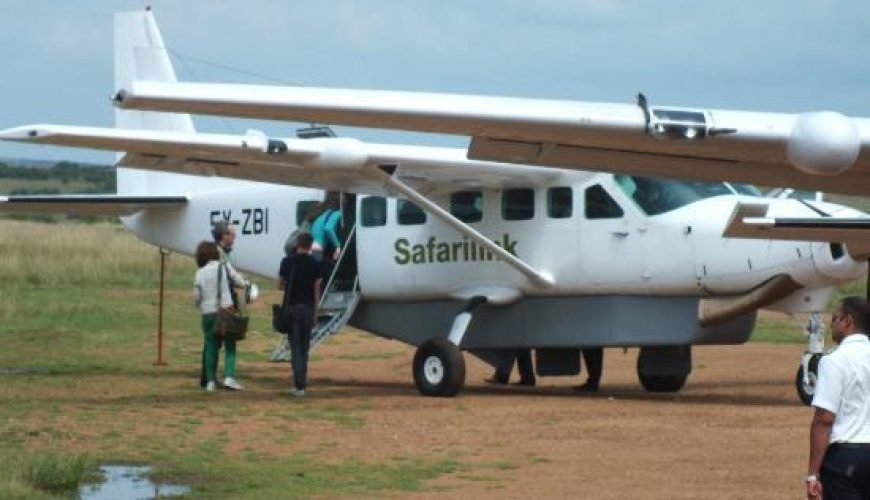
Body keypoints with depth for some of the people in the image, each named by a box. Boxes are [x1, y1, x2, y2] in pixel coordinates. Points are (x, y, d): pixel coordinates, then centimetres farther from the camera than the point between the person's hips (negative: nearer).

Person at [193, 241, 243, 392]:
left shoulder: (200, 273, 7)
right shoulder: (221, 268, -4)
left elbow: (196, 297, 9)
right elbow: (225, 290, -12)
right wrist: (229, 308, -15)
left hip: (207, 313, 4)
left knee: (211, 347, 8)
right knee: (230, 346, 0)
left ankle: (210, 381, 6)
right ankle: (229, 377, -14)